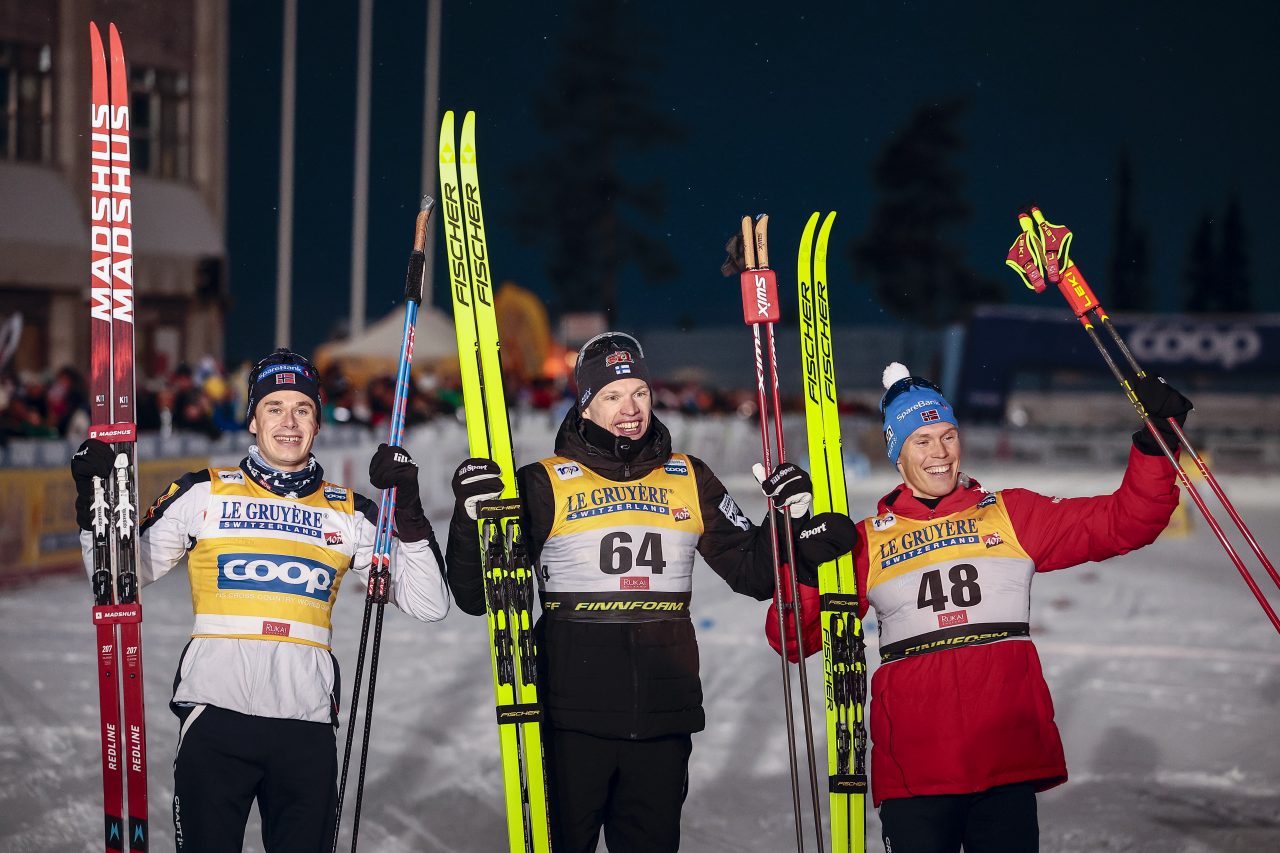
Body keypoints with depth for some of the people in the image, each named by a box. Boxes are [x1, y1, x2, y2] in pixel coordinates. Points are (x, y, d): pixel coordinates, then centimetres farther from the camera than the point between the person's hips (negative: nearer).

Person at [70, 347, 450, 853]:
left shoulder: (349, 514, 10)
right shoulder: (202, 495, 6)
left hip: (307, 725, 2)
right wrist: (95, 505, -5)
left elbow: (429, 606, 7)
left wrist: (408, 511, -4)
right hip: (216, 717, -2)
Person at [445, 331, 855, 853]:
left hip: (664, 717, 3)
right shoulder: (546, 484, 1)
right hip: (573, 717, -3)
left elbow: (752, 572, 14)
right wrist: (473, 519, -17)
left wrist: (790, 519, -3)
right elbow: (479, 596, -1)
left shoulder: (689, 480, 11)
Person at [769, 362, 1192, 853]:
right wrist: (803, 568, -10)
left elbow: (1124, 523, 8)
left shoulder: (1013, 516, 11)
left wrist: (1154, 441, -3)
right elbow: (797, 638, 7)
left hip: (1010, 762, 0)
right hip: (912, 771, 0)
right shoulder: (867, 543, 10)